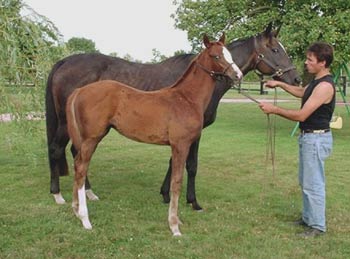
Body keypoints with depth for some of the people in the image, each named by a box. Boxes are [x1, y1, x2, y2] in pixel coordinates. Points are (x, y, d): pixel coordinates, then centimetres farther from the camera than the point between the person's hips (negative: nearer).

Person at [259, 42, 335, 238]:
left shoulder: (325, 86, -22)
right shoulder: (317, 82, 9)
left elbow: (301, 115, -24)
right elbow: (302, 92, 31)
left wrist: (274, 109, -16)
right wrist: (280, 84, 21)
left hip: (316, 139, -10)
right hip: (308, 137, 10)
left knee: (313, 184, -2)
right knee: (306, 182, 19)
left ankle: (318, 226, 10)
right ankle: (308, 218, 32)